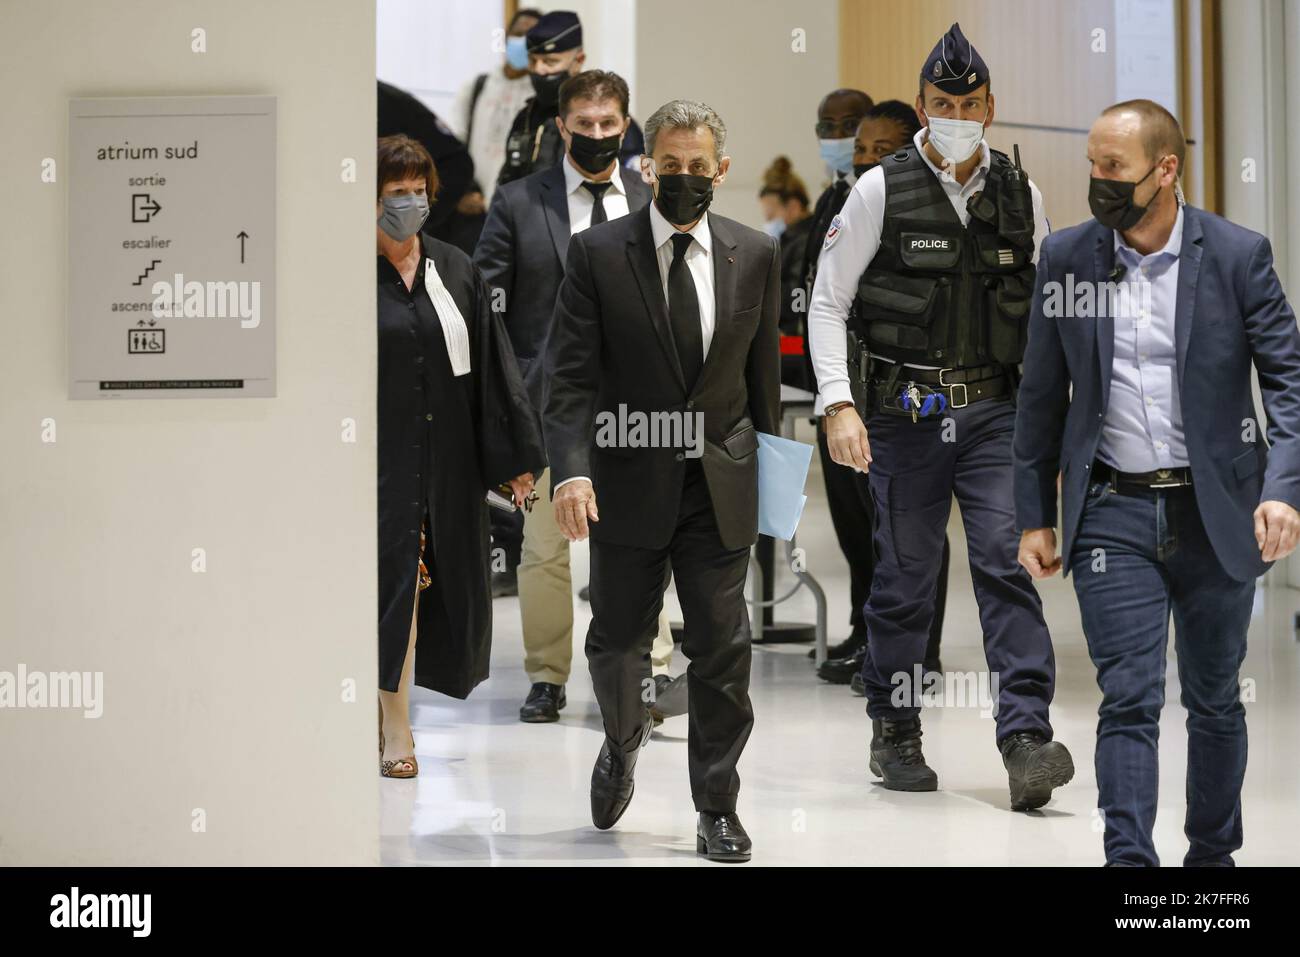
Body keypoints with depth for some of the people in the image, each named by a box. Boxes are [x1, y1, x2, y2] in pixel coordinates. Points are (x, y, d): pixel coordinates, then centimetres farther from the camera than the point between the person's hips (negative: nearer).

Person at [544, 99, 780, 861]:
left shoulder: (756, 255, 3)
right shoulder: (598, 253, -5)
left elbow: (763, 374, 9)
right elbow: (571, 376, -9)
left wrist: (765, 470, 10)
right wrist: (572, 469, -21)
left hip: (720, 484, 1)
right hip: (628, 482, -1)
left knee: (723, 649, 1)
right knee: (618, 641, 11)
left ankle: (718, 807, 12)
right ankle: (623, 744, 41)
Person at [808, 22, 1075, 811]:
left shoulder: (1022, 195, 7)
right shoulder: (880, 191, -2)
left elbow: (1046, 309, 16)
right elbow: (828, 302, -1)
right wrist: (839, 405, -11)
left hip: (996, 411, 2)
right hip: (907, 412, -1)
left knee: (1007, 561, -11)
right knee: (905, 576, 6)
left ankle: (1027, 739, -16)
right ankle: (895, 736, 20)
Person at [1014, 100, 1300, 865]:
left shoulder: (1238, 255, -4)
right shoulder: (1067, 257, 2)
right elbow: (1043, 395, 8)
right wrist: (1035, 515, 7)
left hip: (1216, 511, 0)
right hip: (1113, 514, 0)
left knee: (1215, 701, 12)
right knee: (1129, 701, -7)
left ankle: (1213, 853, 28)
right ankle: (1129, 860, -10)